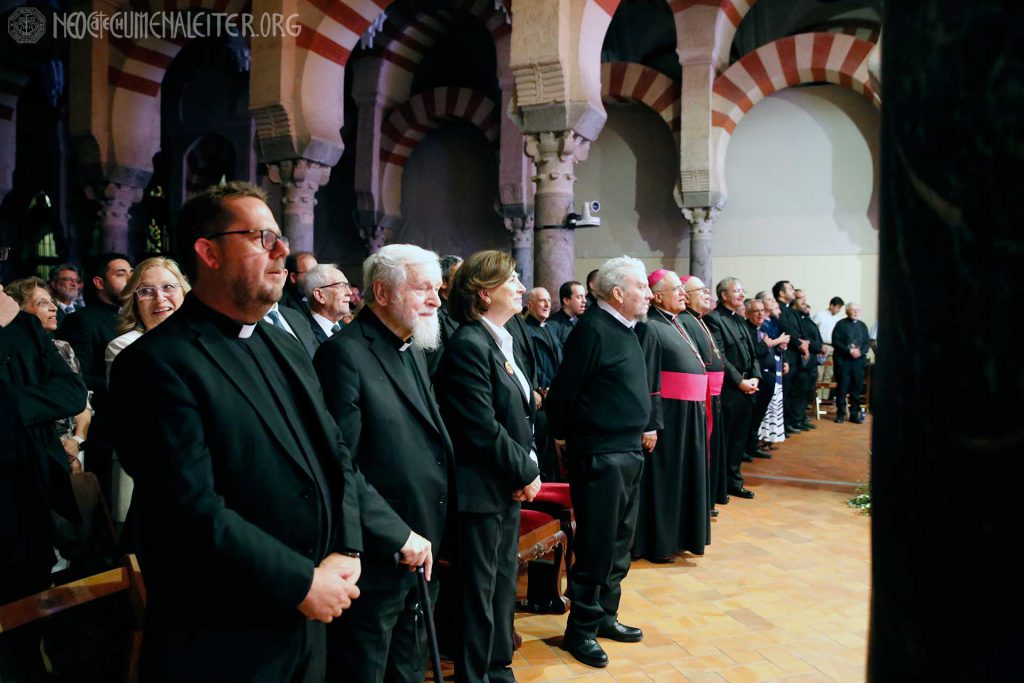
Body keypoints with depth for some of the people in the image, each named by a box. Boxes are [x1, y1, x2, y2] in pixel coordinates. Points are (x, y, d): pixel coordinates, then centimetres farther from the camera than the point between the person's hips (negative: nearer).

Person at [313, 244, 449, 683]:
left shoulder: (414, 349, 11)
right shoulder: (344, 353, -17)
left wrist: (428, 538, 8)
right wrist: (398, 536, -21)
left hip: (422, 551, 8)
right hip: (376, 559, -8)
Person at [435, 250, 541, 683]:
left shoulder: (502, 340, 10)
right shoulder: (468, 345, -19)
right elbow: (482, 428, -23)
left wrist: (528, 462, 0)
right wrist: (526, 472, -12)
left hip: (508, 487, 9)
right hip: (482, 490, -9)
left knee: (503, 584, 20)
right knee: (479, 591, 6)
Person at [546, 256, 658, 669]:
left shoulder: (626, 330, 13)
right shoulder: (593, 329, -16)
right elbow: (565, 389, -15)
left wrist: (647, 426, 15)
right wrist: (562, 436, -5)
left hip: (628, 452, 9)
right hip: (599, 455, -9)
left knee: (619, 542, 18)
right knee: (596, 545, 1)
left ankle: (605, 615, 33)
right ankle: (581, 630, 16)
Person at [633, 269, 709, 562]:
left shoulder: (675, 324, 15)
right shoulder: (651, 327, -14)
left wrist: (699, 405, 16)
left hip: (689, 412, 9)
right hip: (669, 413, -9)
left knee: (683, 475, 17)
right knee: (664, 478, 1)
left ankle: (678, 534, 30)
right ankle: (657, 542, 13)